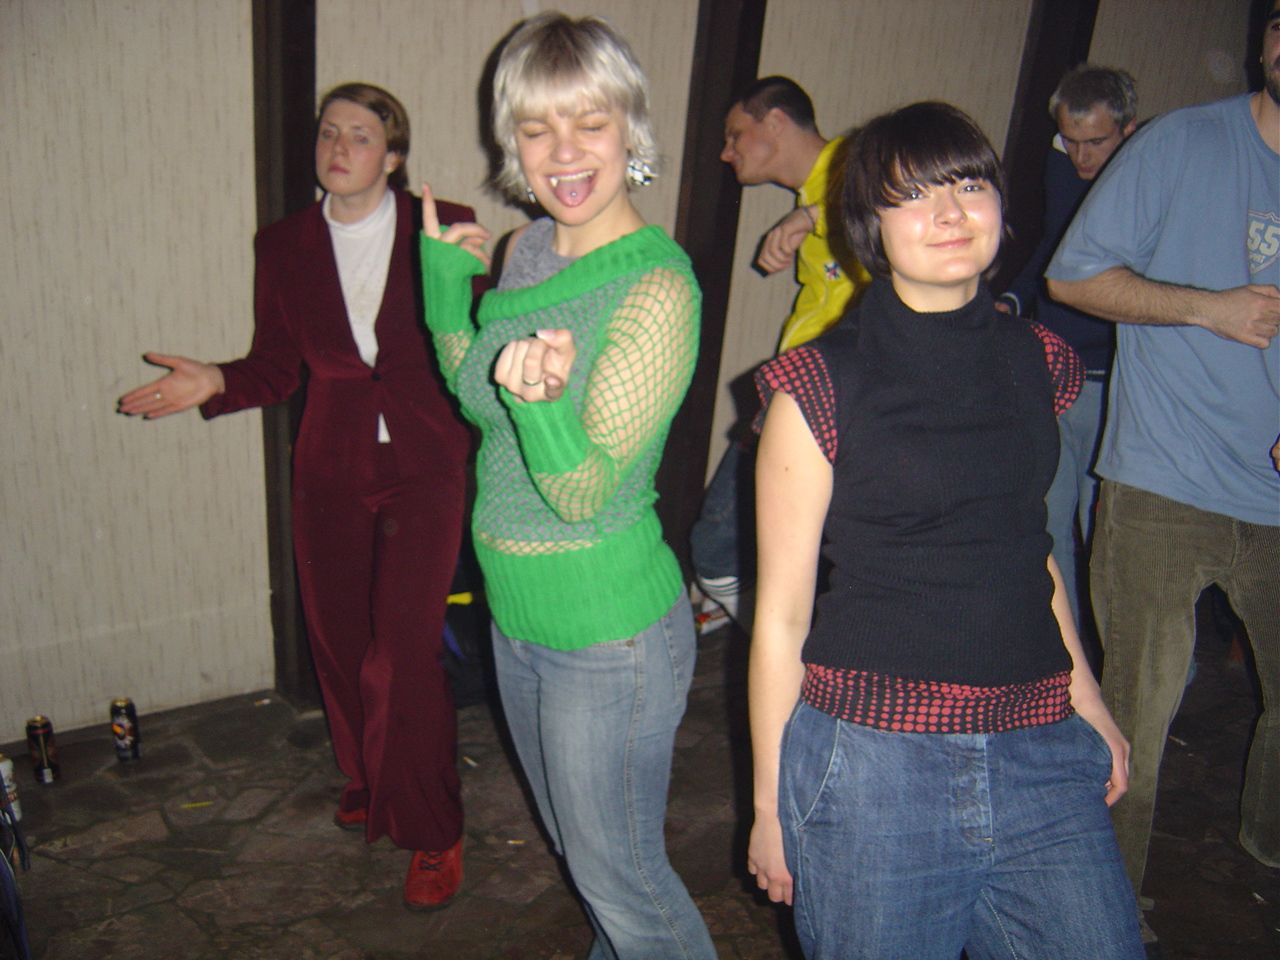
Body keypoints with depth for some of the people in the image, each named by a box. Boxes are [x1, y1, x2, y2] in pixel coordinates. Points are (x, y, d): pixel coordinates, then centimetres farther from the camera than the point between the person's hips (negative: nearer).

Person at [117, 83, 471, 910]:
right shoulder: (285, 246, 4)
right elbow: (276, 368, 8)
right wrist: (216, 382, -10)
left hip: (423, 470, -3)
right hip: (331, 476, 4)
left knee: (403, 652, -10)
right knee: (341, 646, 11)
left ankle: (433, 831, 11)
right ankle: (366, 786, 39)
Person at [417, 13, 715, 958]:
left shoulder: (658, 286, -22)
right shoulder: (525, 251, 1)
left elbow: (584, 491, -25)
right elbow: (480, 399, 15)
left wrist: (540, 403, -44)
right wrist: (444, 278, 6)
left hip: (611, 635, -8)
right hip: (517, 614, 8)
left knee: (618, 871, 11)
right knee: (577, 842, 29)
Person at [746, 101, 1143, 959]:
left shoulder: (1037, 363, 7)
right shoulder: (820, 387, -8)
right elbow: (780, 615, -4)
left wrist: (1084, 695, 18)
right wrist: (769, 800, 0)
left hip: (1039, 754, 5)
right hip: (871, 760, -4)